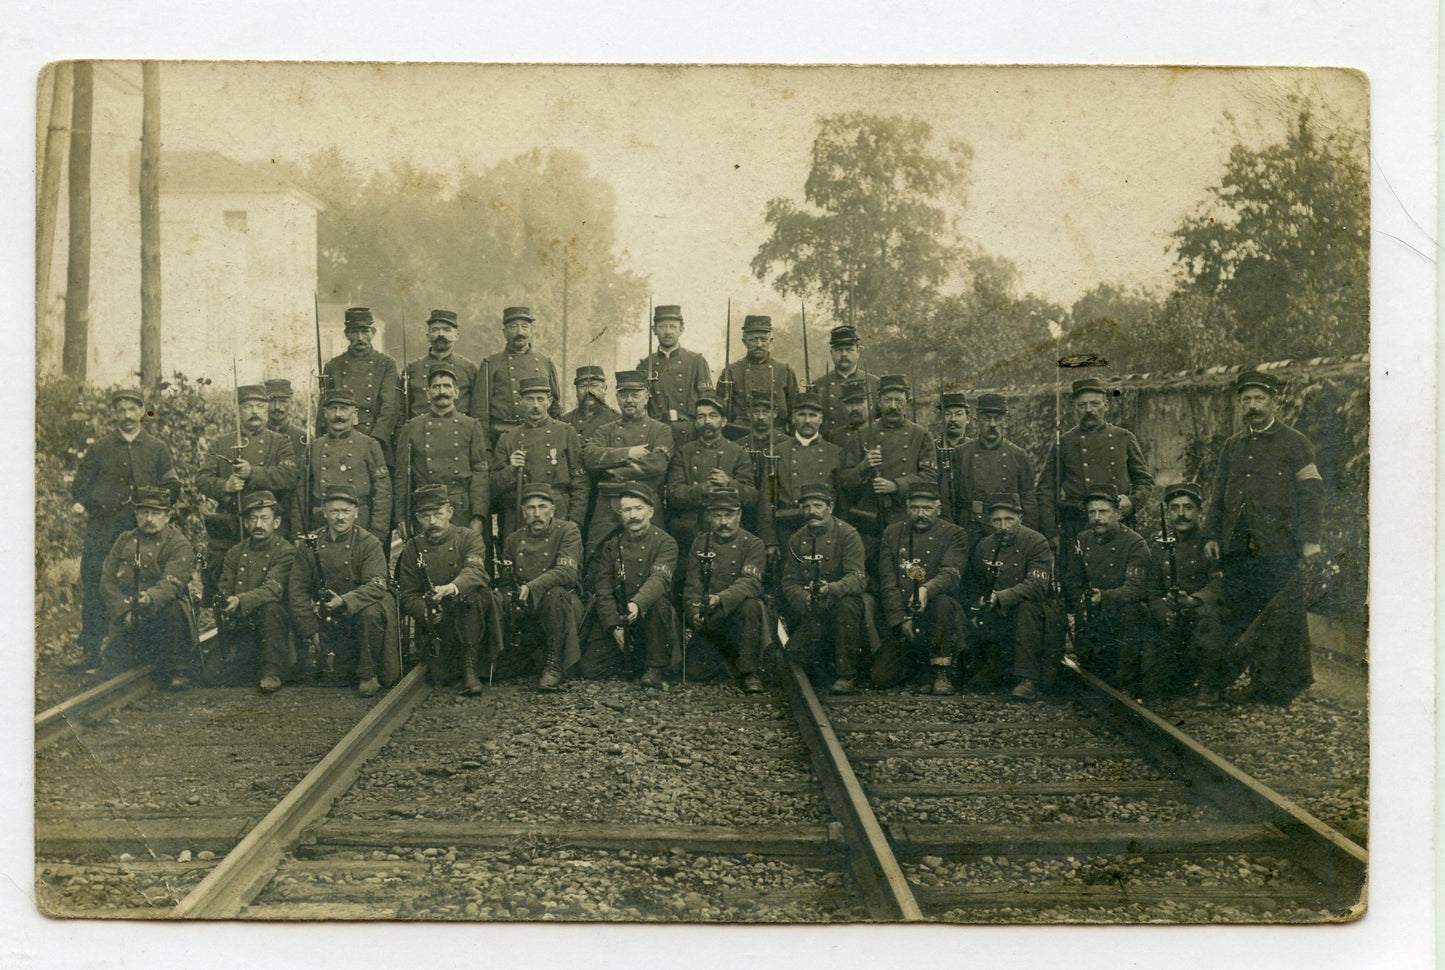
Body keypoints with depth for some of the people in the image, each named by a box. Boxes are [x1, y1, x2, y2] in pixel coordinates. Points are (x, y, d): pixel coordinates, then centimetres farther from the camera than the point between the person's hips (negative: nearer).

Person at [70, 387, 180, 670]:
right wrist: (79, 504, -8)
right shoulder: (99, 449, 12)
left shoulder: (157, 449, 12)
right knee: (95, 591, -4)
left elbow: (172, 486, 11)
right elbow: (81, 485, 13)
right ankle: (90, 653, 2)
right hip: (102, 531, 0)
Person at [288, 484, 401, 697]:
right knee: (334, 678, -6)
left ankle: (369, 675, -19)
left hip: (361, 608, -3)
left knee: (371, 613, -37)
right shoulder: (311, 545, -1)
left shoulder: (369, 543, -10)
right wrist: (311, 631, -6)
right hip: (328, 620, 3)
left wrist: (345, 601, -37)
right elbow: (297, 590, 1)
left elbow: (377, 586, -22)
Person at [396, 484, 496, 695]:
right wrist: (426, 613, -21)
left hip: (468, 617, -1)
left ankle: (470, 668, -26)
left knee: (472, 596, -36)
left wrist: (453, 587, -45)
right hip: (435, 624, 1)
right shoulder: (412, 549, 5)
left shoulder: (469, 538, -2)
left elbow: (476, 571, -22)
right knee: (440, 677, -23)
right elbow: (408, 596, 2)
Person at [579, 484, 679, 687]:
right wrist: (614, 625, -14)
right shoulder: (611, 545, 7)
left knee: (660, 603, -37)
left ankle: (655, 669, -21)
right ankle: (630, 661, 19)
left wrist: (637, 604, -43)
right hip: (615, 618, 3)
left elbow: (659, 579, -23)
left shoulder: (665, 542, -4)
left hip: (649, 617, -3)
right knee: (589, 669, -12)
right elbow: (602, 590, 1)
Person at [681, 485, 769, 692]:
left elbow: (750, 584, -20)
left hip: (740, 614, -3)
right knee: (692, 670, -15)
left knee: (750, 605, -37)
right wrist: (694, 612, -18)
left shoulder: (752, 544, -4)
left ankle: (750, 672, -21)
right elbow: (692, 586, 3)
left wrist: (721, 599, -38)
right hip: (710, 623, 3)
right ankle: (728, 662, 19)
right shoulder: (700, 544, 8)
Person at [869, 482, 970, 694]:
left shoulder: (955, 535, -1)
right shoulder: (892, 534, 7)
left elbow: (950, 575, -18)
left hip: (935, 614, -3)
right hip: (903, 618, 3)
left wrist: (926, 590, -40)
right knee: (879, 678, -11)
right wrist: (900, 619, -14)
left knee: (942, 601, -38)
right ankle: (919, 662, 23)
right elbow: (887, 582, 0)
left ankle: (943, 674, -23)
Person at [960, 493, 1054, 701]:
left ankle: (1028, 679, -35)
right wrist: (975, 610, -1)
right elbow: (972, 584, 17)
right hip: (995, 617, 5)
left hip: (1026, 612, -4)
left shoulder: (1036, 543, -12)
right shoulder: (983, 546, 4)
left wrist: (1000, 597, -37)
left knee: (1029, 606, -38)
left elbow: (1037, 586, -26)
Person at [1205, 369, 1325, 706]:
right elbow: (1218, 494, 22)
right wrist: (1213, 536, 12)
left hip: (1279, 546, -5)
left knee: (1284, 615, -4)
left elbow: (1311, 493, -1)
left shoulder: (1294, 443, 4)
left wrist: (1310, 539, -9)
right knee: (1242, 615, 4)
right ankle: (1260, 679, 14)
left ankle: (1288, 683, 6)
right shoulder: (1232, 446, 18)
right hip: (1238, 548, 5)